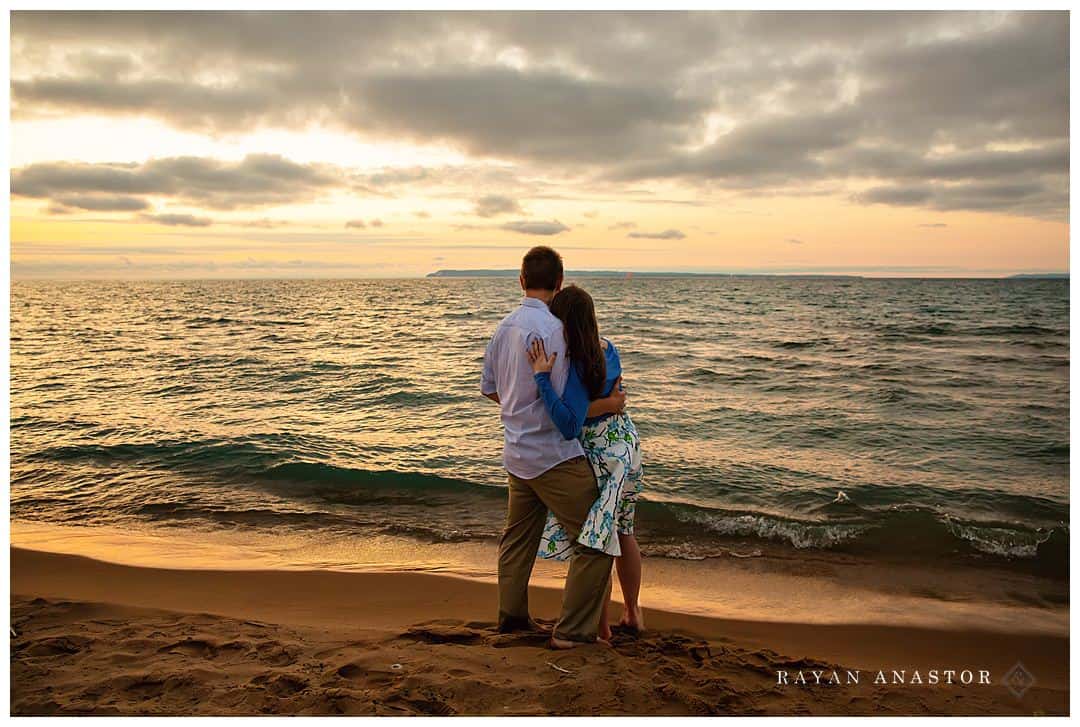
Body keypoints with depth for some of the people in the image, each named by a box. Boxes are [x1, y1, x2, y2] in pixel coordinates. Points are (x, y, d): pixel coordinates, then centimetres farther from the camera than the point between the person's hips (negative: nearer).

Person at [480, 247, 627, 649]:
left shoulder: (504, 326, 7)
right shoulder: (551, 328, -19)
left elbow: (488, 388, 16)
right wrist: (609, 404, -8)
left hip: (517, 454, 9)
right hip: (553, 455, -9)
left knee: (518, 537, 23)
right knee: (596, 540, 1)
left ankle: (511, 615, 36)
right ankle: (572, 630, 5)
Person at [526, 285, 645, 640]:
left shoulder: (577, 366, -27)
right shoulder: (608, 348, -2)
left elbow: (570, 426, -34)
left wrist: (542, 377, -33)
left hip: (597, 456, -8)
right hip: (625, 445, 8)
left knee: (592, 541, 5)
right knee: (623, 532, 21)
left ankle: (600, 627, 16)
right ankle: (633, 613, 35)